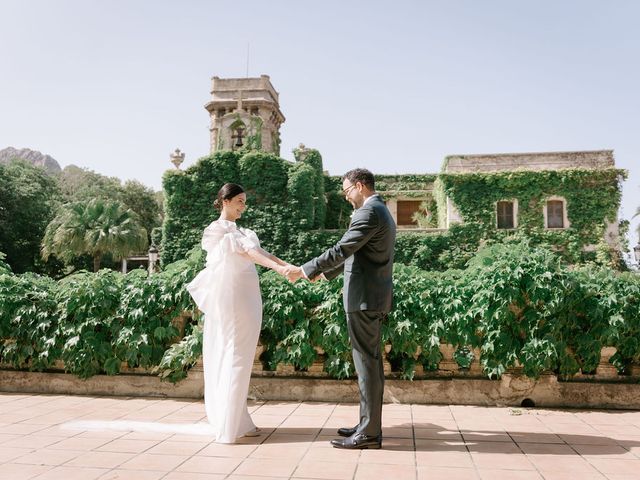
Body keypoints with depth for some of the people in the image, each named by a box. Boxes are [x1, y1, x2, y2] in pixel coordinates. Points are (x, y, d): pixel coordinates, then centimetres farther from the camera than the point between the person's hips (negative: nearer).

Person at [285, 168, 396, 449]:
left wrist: (303, 270, -12)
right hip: (373, 297, 10)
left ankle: (369, 433, 1)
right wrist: (324, 273, 31)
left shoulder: (370, 212, -13)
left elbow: (341, 250, -19)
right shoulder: (381, 212, 19)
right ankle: (369, 424, 21)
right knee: (370, 361, 13)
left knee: (367, 363, -6)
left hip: (364, 297, -10)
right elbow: (353, 254, 26)